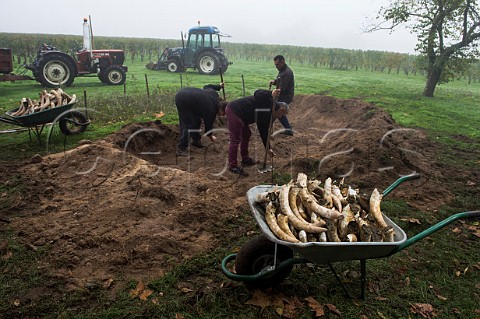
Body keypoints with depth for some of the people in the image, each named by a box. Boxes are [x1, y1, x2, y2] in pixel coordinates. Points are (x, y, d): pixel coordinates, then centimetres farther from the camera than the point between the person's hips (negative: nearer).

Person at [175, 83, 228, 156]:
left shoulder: (214, 94, 3)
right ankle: (181, 149, -9)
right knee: (188, 125, -10)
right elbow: (208, 126, -3)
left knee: (197, 120, 16)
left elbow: (207, 87, 23)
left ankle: (196, 140, 30)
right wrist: (211, 138, 15)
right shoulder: (211, 111, -17)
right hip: (183, 100, -10)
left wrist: (219, 86, 35)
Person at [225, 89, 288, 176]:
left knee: (246, 134, 20)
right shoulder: (269, 102, -8)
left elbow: (264, 131, 22)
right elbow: (257, 94, -26)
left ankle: (245, 159, 32)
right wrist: (271, 94, -42)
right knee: (235, 139, -7)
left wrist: (268, 149, 22)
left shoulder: (267, 115, 18)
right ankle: (233, 166, 0)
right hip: (234, 111, -11)